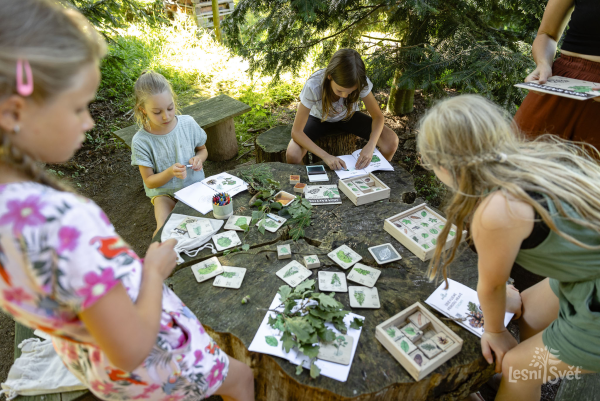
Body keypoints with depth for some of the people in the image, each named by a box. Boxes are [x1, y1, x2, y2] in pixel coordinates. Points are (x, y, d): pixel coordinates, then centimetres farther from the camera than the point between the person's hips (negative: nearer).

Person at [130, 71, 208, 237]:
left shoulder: (188, 123, -9)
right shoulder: (141, 141, -16)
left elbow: (202, 149, 10)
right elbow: (149, 181, -9)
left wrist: (198, 159, -14)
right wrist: (170, 172, -29)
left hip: (194, 185, 2)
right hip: (164, 192, -1)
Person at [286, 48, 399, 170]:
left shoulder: (361, 83, -30)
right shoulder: (313, 87, -36)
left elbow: (378, 116, -20)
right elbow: (296, 132, -33)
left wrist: (370, 146, -41)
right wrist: (326, 156, -44)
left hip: (348, 116, 2)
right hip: (319, 118, -2)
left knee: (391, 141, -18)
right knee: (292, 155, -30)